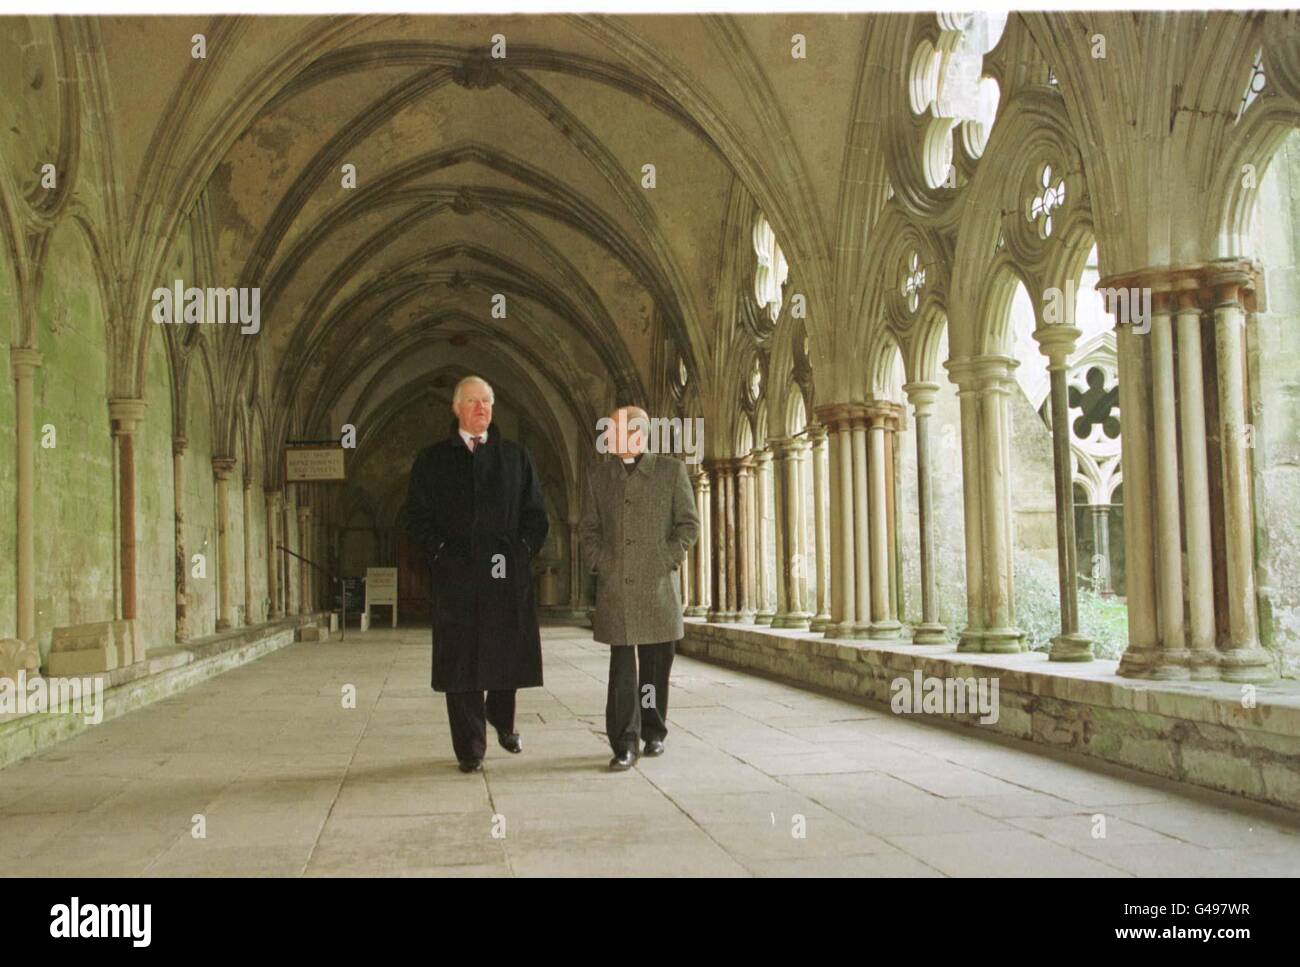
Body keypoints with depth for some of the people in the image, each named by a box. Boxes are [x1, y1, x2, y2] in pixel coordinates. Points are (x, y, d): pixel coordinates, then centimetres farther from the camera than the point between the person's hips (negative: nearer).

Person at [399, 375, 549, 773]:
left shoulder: (516, 457, 12)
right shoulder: (432, 460, 8)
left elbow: (536, 515, 11)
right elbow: (415, 516, 5)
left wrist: (520, 552, -1)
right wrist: (441, 551, -6)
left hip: (508, 576, 1)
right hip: (457, 576, -1)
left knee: (507, 654, 7)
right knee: (461, 663, -1)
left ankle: (502, 721, 34)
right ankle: (470, 747, 8)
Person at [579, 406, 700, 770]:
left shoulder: (672, 470, 4)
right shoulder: (599, 477, 12)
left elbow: (689, 523, 3)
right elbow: (589, 528, 15)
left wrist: (668, 561, -6)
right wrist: (598, 563, 1)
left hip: (658, 586, -1)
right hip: (614, 587, 1)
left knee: (655, 665, 8)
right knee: (621, 666, -4)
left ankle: (653, 732, 24)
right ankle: (625, 744, -2)